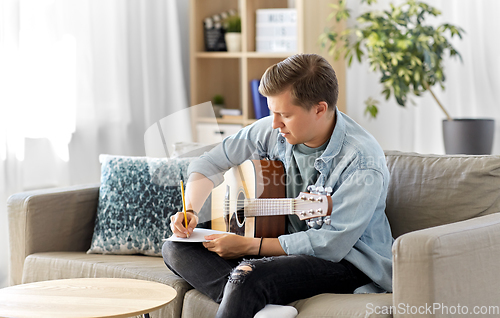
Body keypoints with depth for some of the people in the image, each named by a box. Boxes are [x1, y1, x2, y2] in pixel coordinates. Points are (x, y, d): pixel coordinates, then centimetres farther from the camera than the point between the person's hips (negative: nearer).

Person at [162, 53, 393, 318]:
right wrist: (190, 211, -7)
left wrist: (248, 245, -22)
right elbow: (210, 164, 11)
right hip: (286, 245, 8)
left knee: (249, 276, -38)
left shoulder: (363, 161, -22)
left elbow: (331, 243, -25)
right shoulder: (275, 131, -2)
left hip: (349, 260, -8)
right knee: (175, 249, -9)